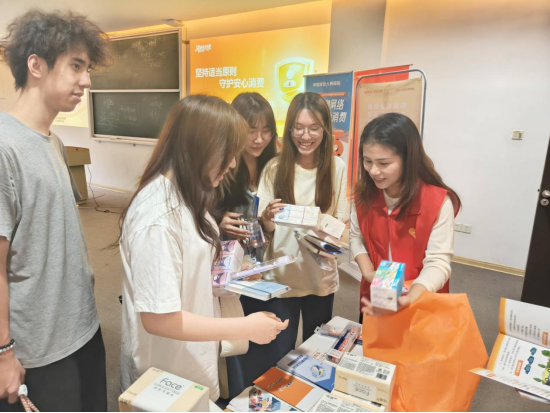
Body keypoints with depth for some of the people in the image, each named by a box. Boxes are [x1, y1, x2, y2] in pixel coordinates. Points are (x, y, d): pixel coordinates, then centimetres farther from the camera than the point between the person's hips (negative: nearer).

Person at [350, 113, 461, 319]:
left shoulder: (438, 202, -23)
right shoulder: (364, 193, -9)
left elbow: (438, 263, -23)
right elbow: (356, 237, 0)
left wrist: (408, 299, -39)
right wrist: (368, 272, -16)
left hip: (420, 305, -4)